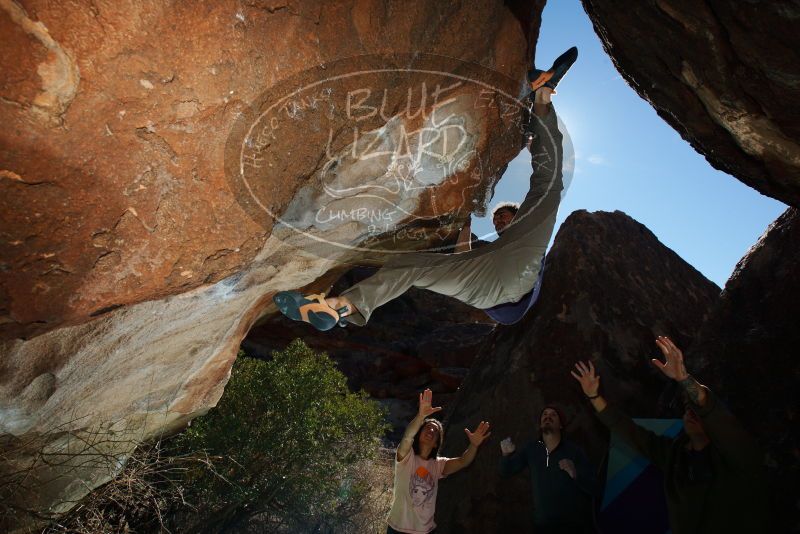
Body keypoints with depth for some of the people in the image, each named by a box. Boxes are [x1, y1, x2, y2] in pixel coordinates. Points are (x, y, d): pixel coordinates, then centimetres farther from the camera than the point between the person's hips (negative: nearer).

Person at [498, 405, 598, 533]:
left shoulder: (574, 450, -10)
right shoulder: (530, 449, -4)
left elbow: (593, 489, -10)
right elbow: (505, 471, 1)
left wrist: (575, 475, -30)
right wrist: (507, 455, -20)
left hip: (572, 524, -2)